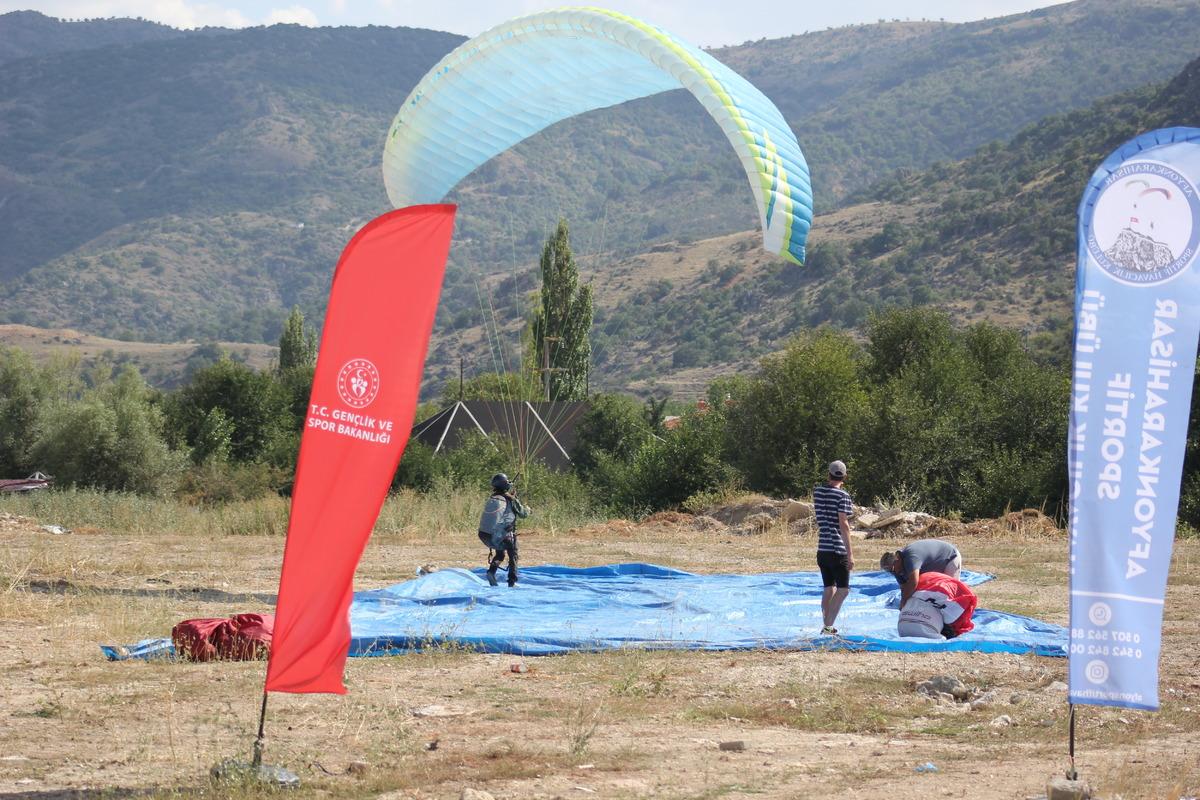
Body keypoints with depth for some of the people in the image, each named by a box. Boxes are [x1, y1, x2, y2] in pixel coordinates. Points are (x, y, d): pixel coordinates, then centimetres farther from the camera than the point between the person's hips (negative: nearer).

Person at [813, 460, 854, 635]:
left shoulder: (817, 491, 8)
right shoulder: (842, 495, -10)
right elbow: (843, 524, -15)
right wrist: (850, 553, -14)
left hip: (822, 548, 6)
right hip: (838, 550, -6)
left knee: (828, 588, 14)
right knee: (843, 589, -3)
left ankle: (827, 626, 16)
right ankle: (828, 625, -13)